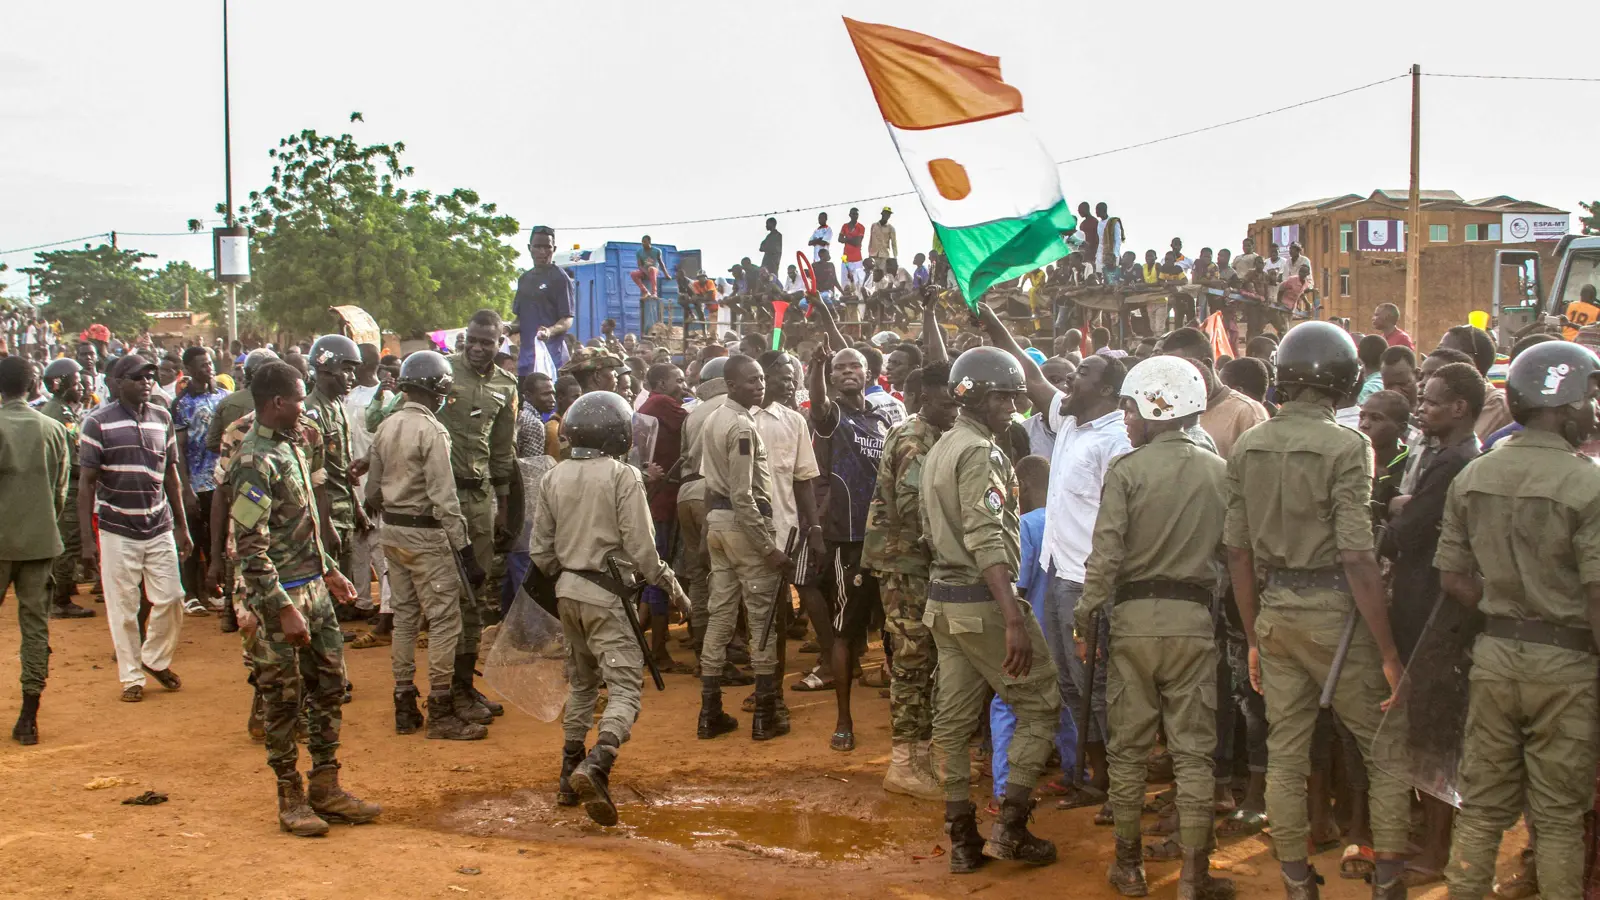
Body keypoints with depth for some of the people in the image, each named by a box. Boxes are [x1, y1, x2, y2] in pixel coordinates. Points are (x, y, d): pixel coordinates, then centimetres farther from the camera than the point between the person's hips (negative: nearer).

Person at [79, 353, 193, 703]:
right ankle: (131, 676, 18)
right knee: (123, 608, 4)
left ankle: (155, 659, 26)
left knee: (170, 599, 3)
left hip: (159, 526, 4)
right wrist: (86, 539, -9)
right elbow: (87, 482, -6)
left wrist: (181, 526, 13)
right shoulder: (98, 422, -7)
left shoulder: (162, 417, 7)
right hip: (117, 529, -4)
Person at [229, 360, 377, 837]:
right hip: (280, 595, -9)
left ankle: (326, 789, 23)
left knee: (329, 684, 12)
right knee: (284, 698, 3)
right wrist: (284, 608, -23)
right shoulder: (256, 461, -17)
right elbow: (250, 545, -21)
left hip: (314, 587, 9)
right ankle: (291, 798, 16)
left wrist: (329, 570, 21)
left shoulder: (290, 445, 11)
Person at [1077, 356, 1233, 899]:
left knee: (1129, 748, 10)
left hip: (1135, 618, -2)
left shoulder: (1126, 469, -8)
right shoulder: (1219, 471, 1)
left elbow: (1106, 553, -13)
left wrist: (1087, 610, -3)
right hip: (1194, 620, 2)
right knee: (1193, 751, 7)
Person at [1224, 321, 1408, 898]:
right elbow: (1356, 559, -17)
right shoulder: (1345, 446, -13)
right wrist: (1389, 654, -11)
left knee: (1285, 753, 12)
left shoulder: (1247, 447, 5)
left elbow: (1238, 552, 8)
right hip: (1333, 611, -5)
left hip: (1275, 610, 6)